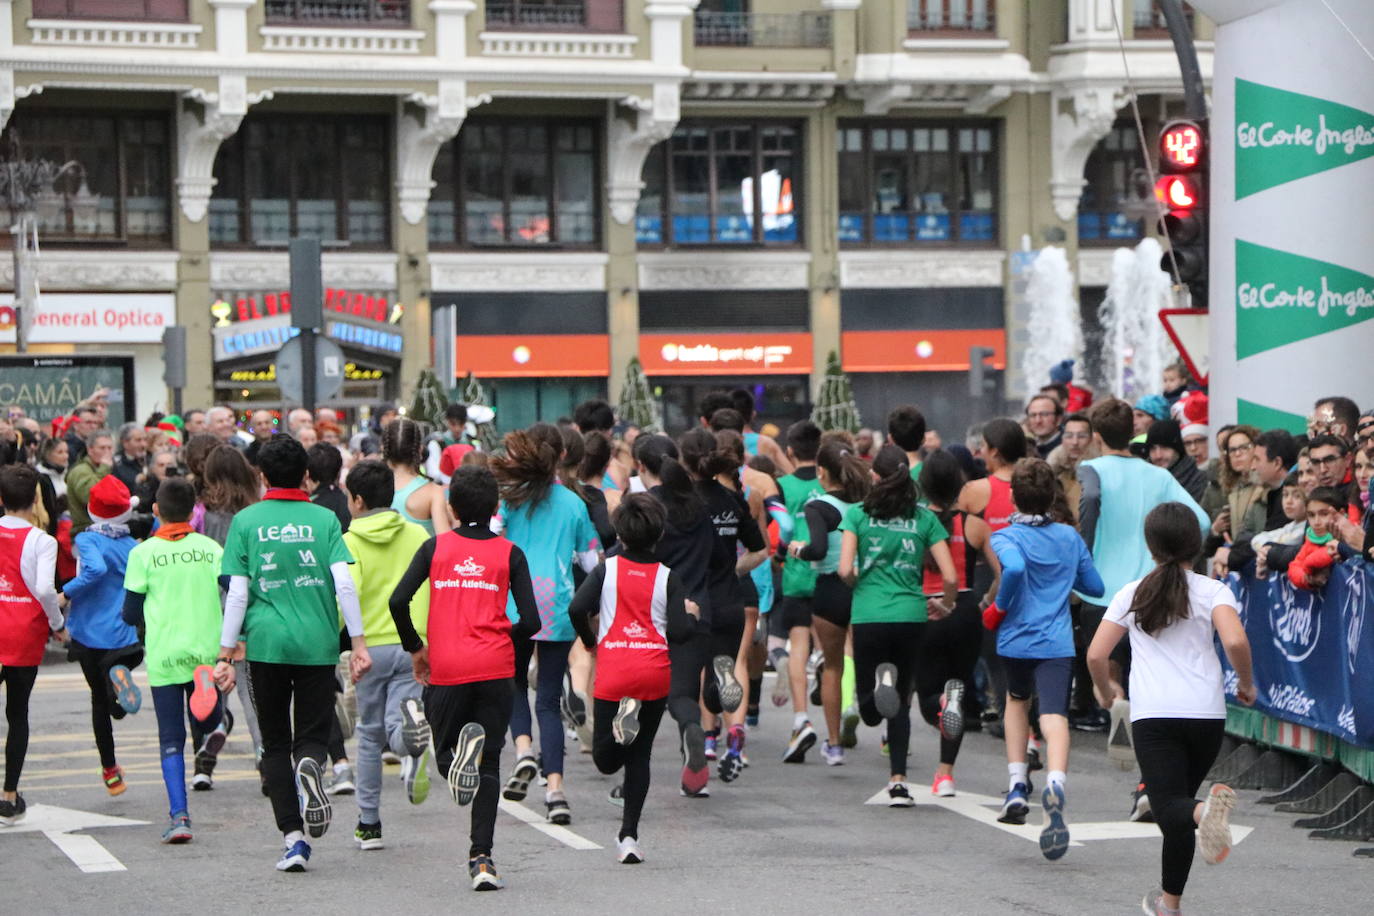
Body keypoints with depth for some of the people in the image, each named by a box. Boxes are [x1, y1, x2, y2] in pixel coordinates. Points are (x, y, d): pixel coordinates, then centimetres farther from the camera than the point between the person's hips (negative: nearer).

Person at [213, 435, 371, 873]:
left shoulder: (246, 521, 3)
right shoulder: (324, 519, 3)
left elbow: (237, 594, -1)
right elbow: (344, 583, -4)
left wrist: (225, 655, 3)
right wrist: (358, 643, -1)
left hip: (266, 643, 0)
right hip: (318, 644, 0)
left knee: (276, 743, 9)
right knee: (312, 734, 10)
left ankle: (293, 837, -1)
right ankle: (309, 766, -27)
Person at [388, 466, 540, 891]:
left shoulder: (435, 547, 6)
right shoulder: (509, 554, 4)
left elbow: (398, 600, -3)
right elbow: (530, 621, -2)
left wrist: (414, 648, 11)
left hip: (446, 668, 0)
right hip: (494, 667, 0)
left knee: (447, 759, 13)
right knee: (489, 766, 7)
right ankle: (481, 859, -5)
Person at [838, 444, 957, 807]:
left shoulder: (858, 514, 1)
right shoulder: (924, 518, 5)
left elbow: (845, 570, -9)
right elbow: (950, 577, 1)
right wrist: (945, 606, 21)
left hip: (869, 614, -1)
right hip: (911, 615, 1)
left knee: (870, 712, 9)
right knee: (900, 704, 15)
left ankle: (882, 679, -25)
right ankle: (898, 781, 5)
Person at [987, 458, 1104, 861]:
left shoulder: (1006, 537, -3)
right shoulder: (1070, 537, 10)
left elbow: (1014, 567, -26)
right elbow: (1095, 587, 16)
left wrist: (1000, 606, -11)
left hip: (1015, 639, -1)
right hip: (1057, 643, 1)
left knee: (1017, 699, 27)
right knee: (1054, 717, -13)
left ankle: (1017, 785, 20)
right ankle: (1055, 782, -42)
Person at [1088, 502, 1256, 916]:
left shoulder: (1131, 594, 10)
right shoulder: (1213, 591, 5)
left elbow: (1096, 655, 6)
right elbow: (1236, 641, -13)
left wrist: (1106, 689, 27)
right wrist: (1246, 684, 6)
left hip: (1152, 715, -1)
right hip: (1206, 712, 1)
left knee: (1170, 805, -9)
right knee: (1177, 799, 16)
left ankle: (1205, 810, -44)